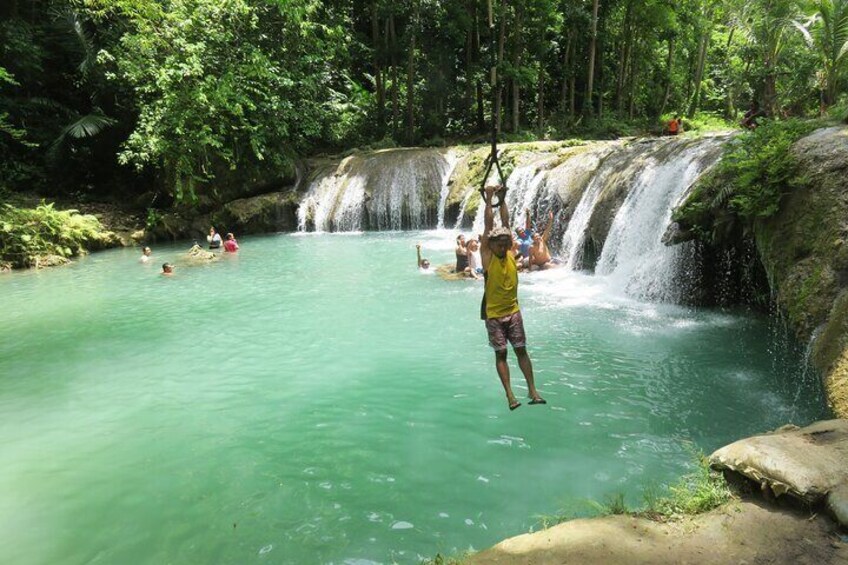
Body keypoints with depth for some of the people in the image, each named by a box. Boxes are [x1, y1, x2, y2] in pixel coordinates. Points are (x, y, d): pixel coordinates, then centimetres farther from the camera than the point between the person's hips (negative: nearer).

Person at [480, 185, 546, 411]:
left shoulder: (510, 253, 0)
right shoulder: (487, 256, -8)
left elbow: (506, 221, 2)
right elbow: (489, 224, -12)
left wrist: (502, 198, 6)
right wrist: (489, 199, -11)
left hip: (513, 311, 3)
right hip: (493, 314, -3)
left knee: (521, 351, 5)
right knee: (501, 354, 1)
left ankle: (533, 391, 10)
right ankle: (510, 395, 5)